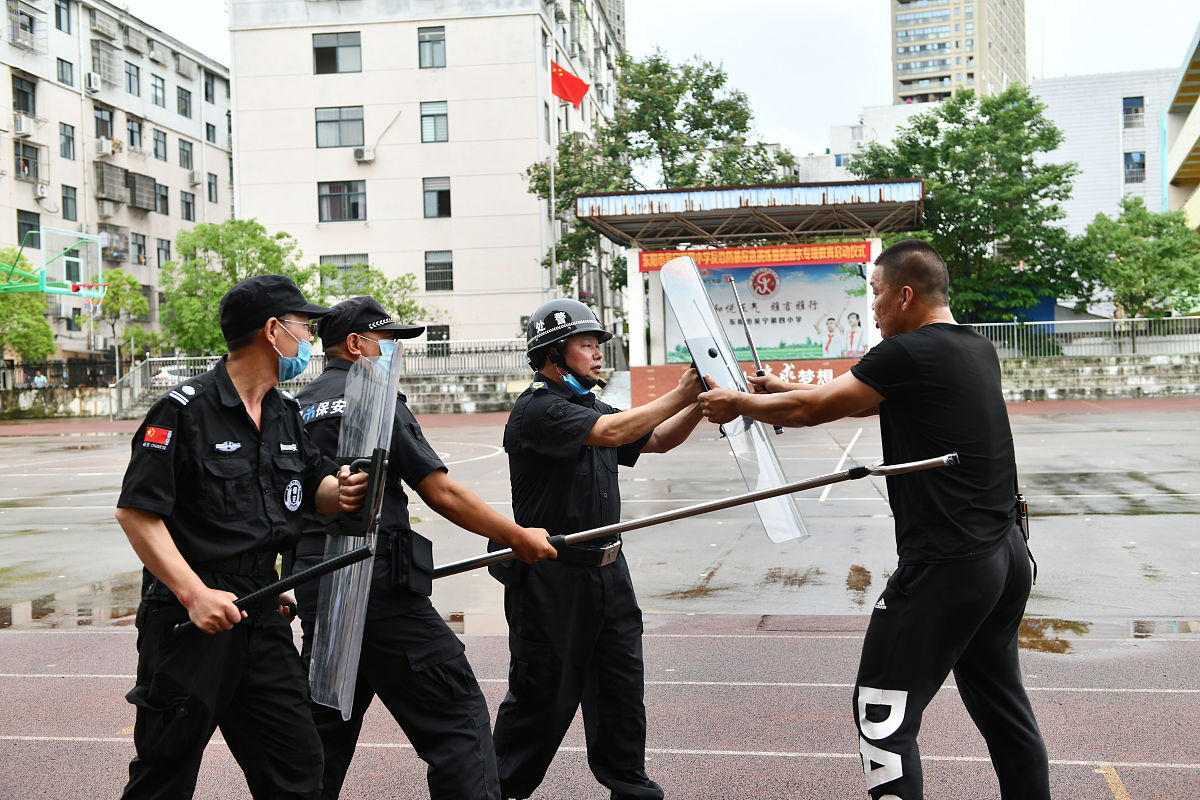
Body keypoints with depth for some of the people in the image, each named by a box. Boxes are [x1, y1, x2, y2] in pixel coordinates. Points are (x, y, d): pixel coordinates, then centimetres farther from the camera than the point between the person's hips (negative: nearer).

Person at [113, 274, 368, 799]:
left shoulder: (284, 414, 12)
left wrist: (339, 490, -3)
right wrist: (195, 594, -24)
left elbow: (312, 485, 22)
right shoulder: (185, 410, -13)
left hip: (261, 615, 7)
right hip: (190, 618, -7)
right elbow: (136, 511, -16)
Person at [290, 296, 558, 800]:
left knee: (325, 721, 18)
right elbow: (440, 492, -12)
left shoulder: (297, 409, 15)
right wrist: (518, 537, -5)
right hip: (377, 586, -8)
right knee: (456, 709, -3)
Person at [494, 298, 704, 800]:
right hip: (552, 577, -8)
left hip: (607, 570, 8)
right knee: (544, 693, 3)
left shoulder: (588, 406, 16)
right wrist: (681, 394, -22)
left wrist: (702, 403, -2)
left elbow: (657, 440, 14)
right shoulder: (537, 410, -14)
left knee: (622, 682, 11)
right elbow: (611, 432, -27)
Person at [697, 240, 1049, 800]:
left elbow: (812, 409, -8)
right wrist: (785, 390, 22)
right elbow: (875, 401, 21)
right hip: (1007, 554, 9)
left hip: (945, 565, -9)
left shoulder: (907, 354, -14)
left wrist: (738, 403, 8)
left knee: (882, 712, -1)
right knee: (1001, 705, 19)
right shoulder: (978, 351, 12)